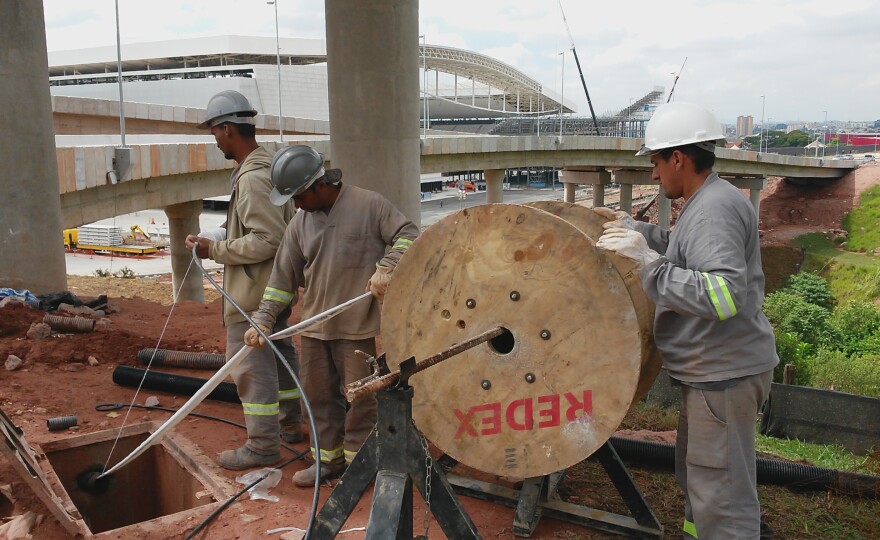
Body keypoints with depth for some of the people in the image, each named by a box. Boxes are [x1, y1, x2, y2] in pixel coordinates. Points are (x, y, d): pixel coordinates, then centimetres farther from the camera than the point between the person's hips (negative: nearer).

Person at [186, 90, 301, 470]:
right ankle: (289, 423, 35)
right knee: (278, 352, 20)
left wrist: (216, 249, -18)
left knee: (250, 364, -2)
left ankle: (262, 445, 7)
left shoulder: (252, 178, -22)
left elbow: (268, 240, -27)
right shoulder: (268, 166, 10)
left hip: (252, 293, -11)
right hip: (274, 287, 11)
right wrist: (222, 236, 12)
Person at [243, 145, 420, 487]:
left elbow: (408, 236, -7)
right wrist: (263, 318, 4)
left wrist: (385, 269, -21)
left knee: (359, 398, 3)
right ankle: (329, 459, 30)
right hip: (314, 326, 6)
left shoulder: (369, 205, -7)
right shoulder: (301, 222, 8)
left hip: (359, 326, -5)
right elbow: (284, 275, 10)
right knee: (319, 394, 14)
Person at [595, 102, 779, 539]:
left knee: (721, 494, 0)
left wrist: (646, 259, -33)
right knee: (695, 474, 26)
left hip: (724, 375, -11)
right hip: (712, 371, 11)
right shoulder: (707, 202, 10)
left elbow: (725, 296, -35)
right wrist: (633, 228, 21)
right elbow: (685, 250, 28)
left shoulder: (715, 210, -23)